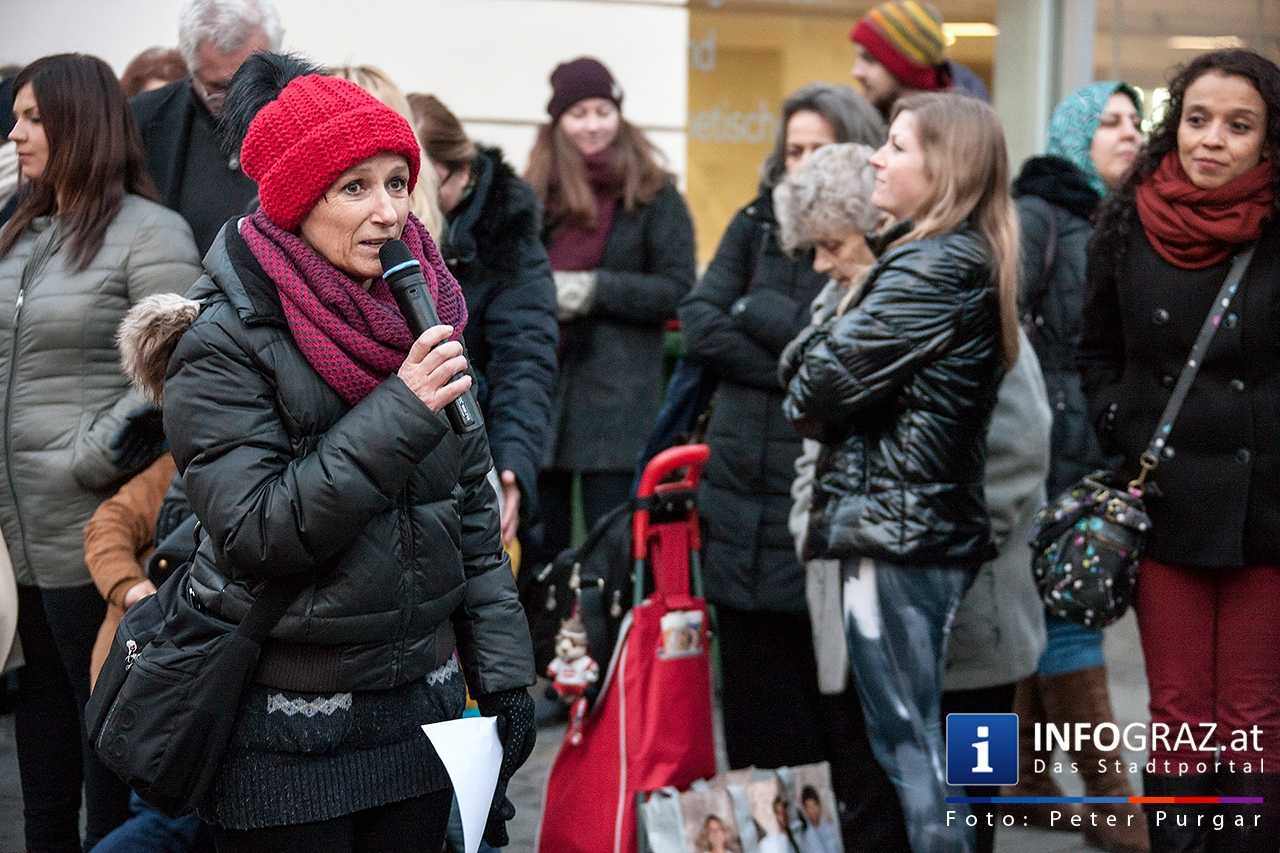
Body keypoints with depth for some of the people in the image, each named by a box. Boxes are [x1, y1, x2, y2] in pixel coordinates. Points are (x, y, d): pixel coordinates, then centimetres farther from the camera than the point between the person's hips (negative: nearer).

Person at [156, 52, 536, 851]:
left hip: (422, 709, 5)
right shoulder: (226, 344, -13)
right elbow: (257, 535, -21)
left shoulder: (422, 318, 5)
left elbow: (475, 517, 10)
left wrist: (503, 672, 6)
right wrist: (399, 414, -24)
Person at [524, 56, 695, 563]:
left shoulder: (654, 195, 3)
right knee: (542, 545, 8)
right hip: (539, 387, 3)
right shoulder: (533, 194, 12)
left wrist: (594, 289, -13)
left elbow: (677, 289, -3)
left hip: (617, 399, -3)